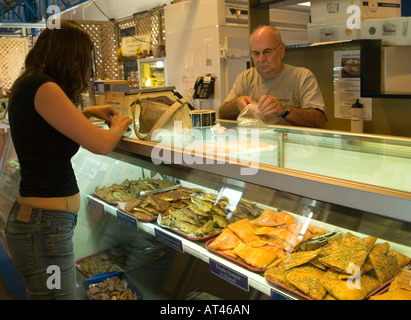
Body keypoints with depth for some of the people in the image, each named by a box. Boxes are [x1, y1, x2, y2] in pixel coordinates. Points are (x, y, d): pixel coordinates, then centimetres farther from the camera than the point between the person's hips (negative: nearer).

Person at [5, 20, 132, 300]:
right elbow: (101, 144, -21)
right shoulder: (42, 88, -18)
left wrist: (88, 112, 23)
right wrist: (119, 126, 0)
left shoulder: (29, 87, 11)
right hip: (44, 226, -10)